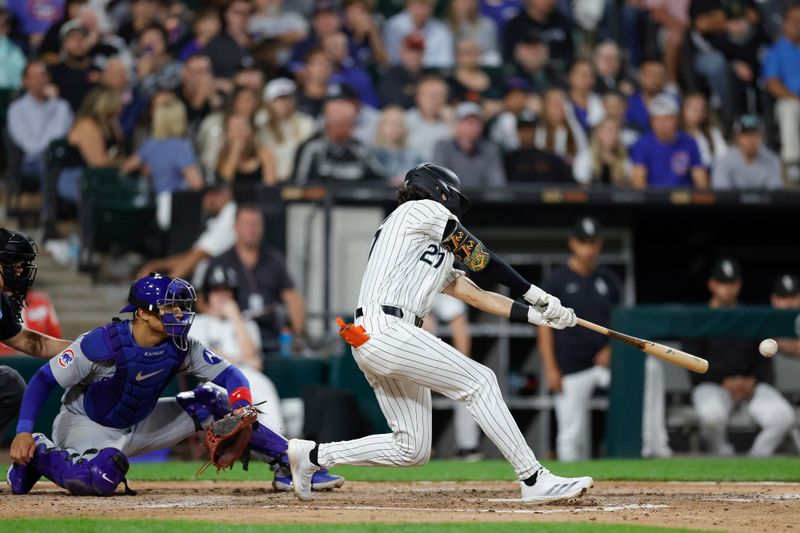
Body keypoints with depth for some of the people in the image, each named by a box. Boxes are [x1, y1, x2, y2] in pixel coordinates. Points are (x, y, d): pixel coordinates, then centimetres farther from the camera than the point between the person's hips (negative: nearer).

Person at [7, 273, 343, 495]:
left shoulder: (180, 348, -11)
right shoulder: (103, 344, -27)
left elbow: (228, 374, -9)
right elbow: (44, 380, -21)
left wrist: (240, 412, -31)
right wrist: (24, 432, -31)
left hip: (137, 426, 6)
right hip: (85, 426, -6)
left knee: (210, 401, -5)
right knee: (102, 478, -40)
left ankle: (289, 464, -3)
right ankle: (38, 456, -11)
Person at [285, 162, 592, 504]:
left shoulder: (440, 256, 30)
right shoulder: (424, 210, 6)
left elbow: (477, 296, 25)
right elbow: (479, 258, 4)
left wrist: (541, 315, 17)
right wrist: (535, 294, 10)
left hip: (371, 344, 10)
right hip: (386, 331, -10)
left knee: (411, 450, 7)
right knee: (479, 382, -10)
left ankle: (313, 455, 14)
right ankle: (533, 480, -13)